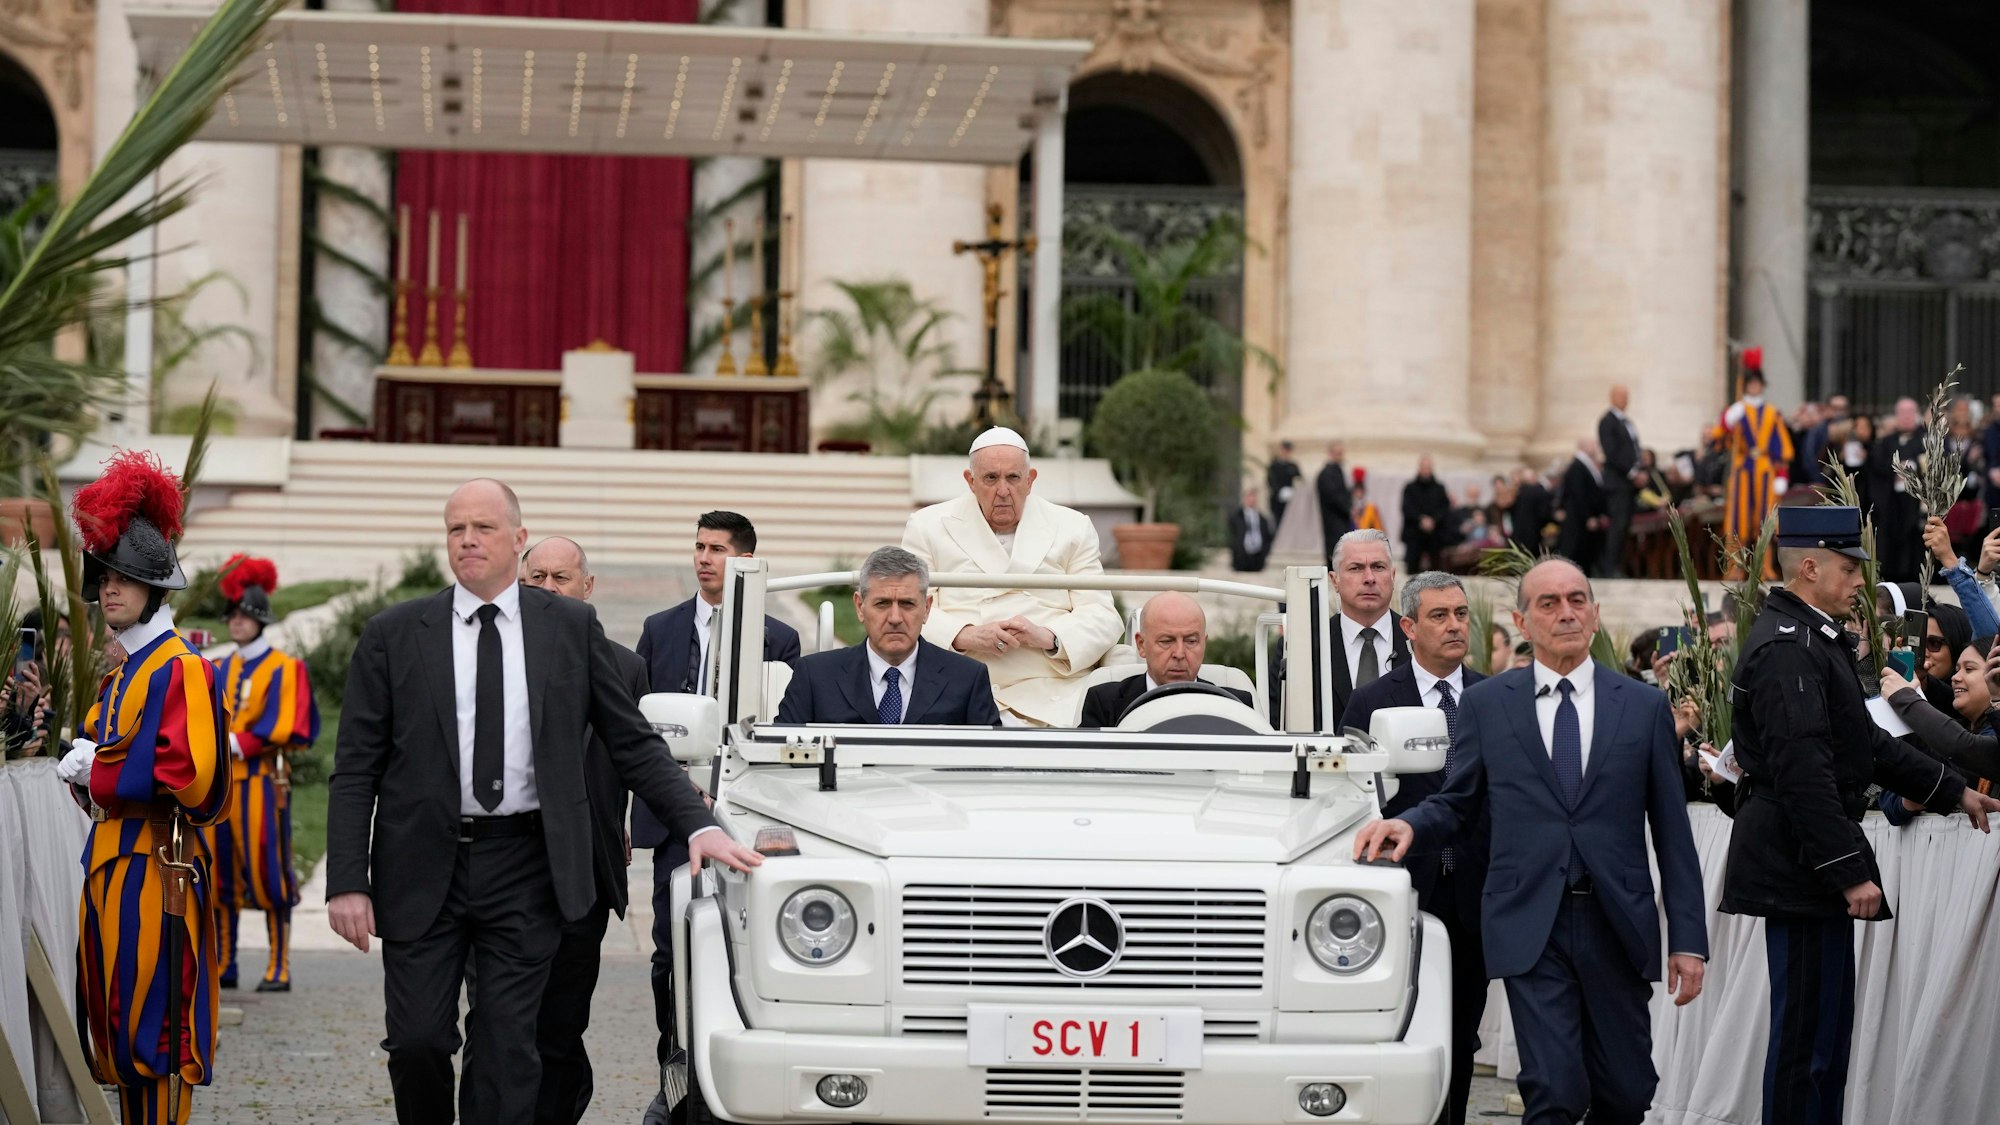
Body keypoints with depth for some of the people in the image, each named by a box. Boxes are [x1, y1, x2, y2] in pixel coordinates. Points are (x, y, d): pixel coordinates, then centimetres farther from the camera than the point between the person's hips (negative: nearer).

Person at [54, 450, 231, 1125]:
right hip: (112, 862, 9)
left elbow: (191, 777, -21)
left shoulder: (181, 670, -11)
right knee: (117, 1033, 11)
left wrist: (92, 770, -13)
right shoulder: (121, 673, 17)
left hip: (158, 866, -9)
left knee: (156, 1030, -6)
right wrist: (84, 766, -2)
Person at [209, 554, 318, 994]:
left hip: (263, 780, -6)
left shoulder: (285, 669, -1)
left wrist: (233, 742, -15)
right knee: (221, 871, 5)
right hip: (220, 780, 6)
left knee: (269, 871, -6)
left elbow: (282, 729, -10)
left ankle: (280, 968, -3)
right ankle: (224, 964, 11)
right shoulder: (220, 671, 16)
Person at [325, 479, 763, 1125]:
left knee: (506, 1048, 1)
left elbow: (634, 746, 6)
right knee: (417, 1041, 0)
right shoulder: (393, 635, 3)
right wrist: (347, 880, -7)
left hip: (525, 868, 0)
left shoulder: (573, 628, 5)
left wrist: (697, 825, -7)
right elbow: (355, 771, 2)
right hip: (423, 868, 0)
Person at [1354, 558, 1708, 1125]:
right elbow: (1457, 805, 13)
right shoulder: (1485, 704, 7)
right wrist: (1409, 825, -11)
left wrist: (1688, 939, 2)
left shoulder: (1645, 706, 7)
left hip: (1617, 925, 1)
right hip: (1531, 924, -1)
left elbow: (1672, 830, 7)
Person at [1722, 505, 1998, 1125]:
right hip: (1799, 867, -11)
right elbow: (1803, 771, -24)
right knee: (1807, 1031, -6)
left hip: (1810, 866, 11)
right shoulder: (1787, 649, -18)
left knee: (1825, 1027, 15)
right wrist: (1850, 871, -24)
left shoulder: (1814, 638, 15)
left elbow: (1863, 741, 23)